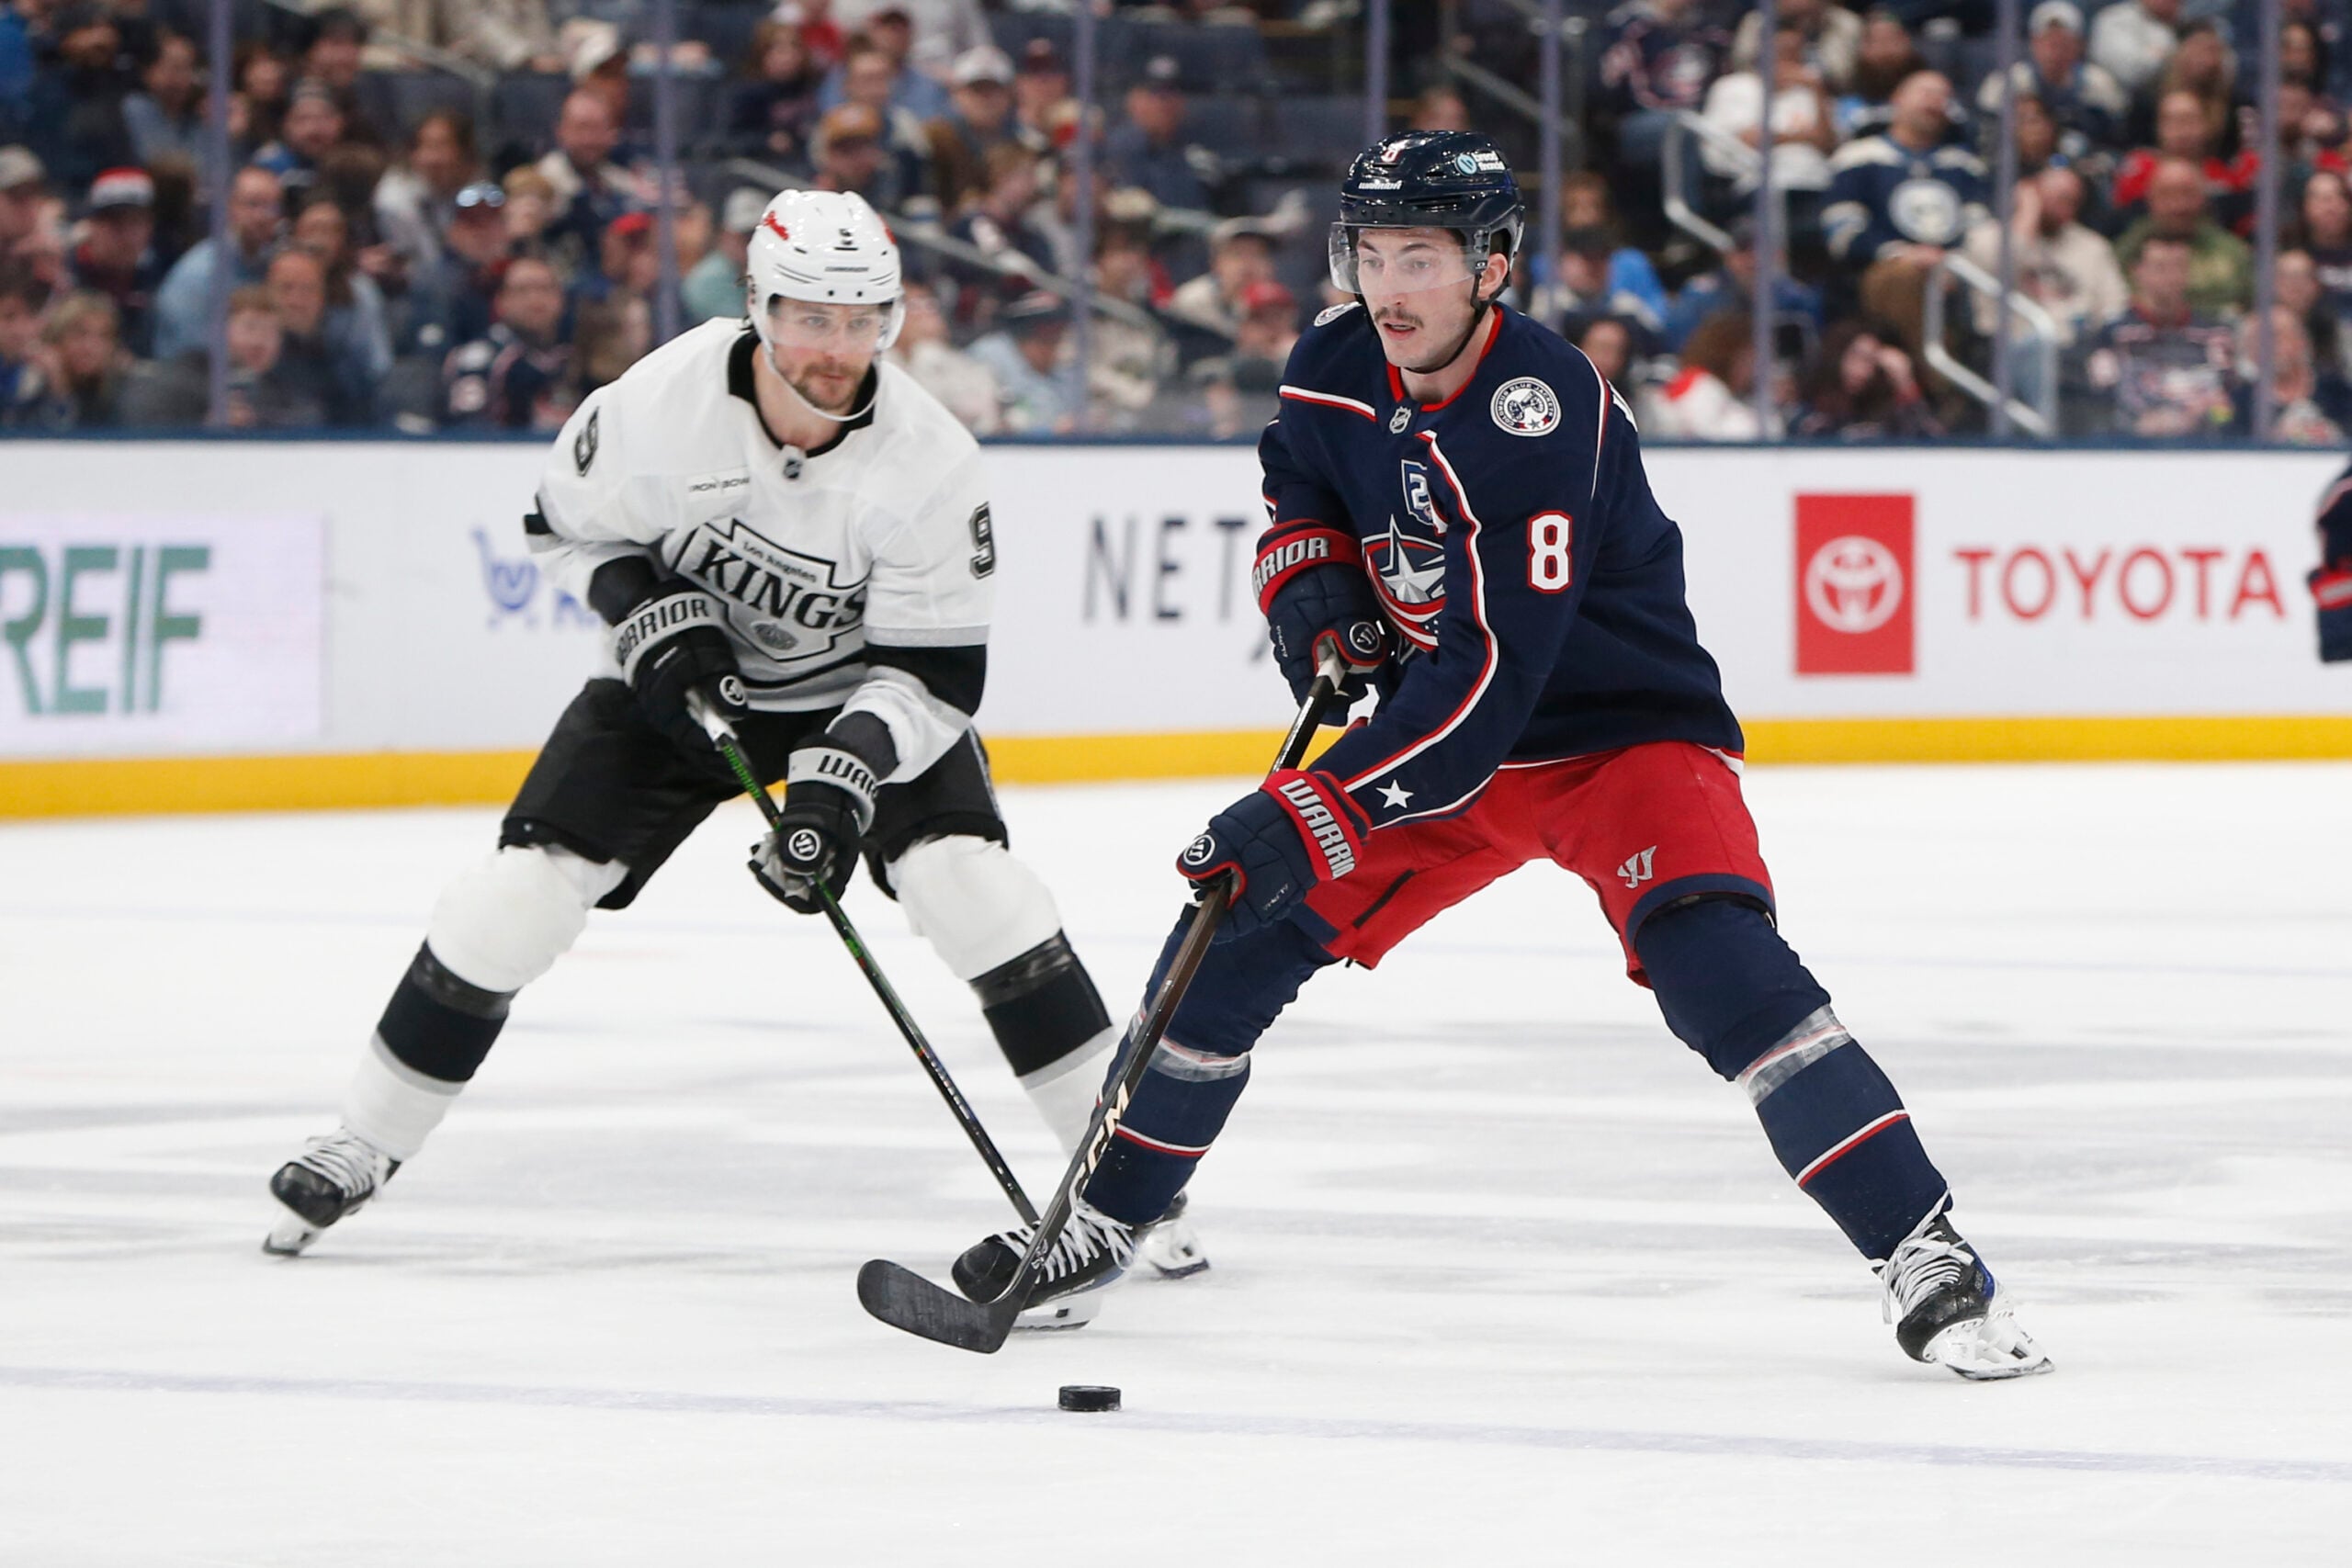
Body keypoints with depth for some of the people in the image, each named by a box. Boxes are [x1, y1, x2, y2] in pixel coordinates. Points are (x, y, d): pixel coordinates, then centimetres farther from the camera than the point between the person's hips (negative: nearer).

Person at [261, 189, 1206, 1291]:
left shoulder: (929, 463, -26)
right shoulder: (665, 400, -24)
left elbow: (936, 669, -21)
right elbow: (567, 524, -5)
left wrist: (846, 775, -35)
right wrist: (650, 613, -22)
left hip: (861, 693, -1)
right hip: (683, 672, 1)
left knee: (970, 879, -21)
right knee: (524, 888, -10)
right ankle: (363, 1145, 7)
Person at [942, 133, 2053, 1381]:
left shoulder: (1543, 414, -31)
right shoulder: (1332, 374, -7)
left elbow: (1489, 671, -35)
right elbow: (1298, 495, 17)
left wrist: (1314, 812, -37)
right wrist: (1312, 588, -6)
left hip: (1622, 729, -7)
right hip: (1439, 729, 7)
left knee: (1716, 965, -28)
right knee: (1240, 929, 1)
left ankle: (1924, 1253, -24)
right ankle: (1101, 1222, 18)